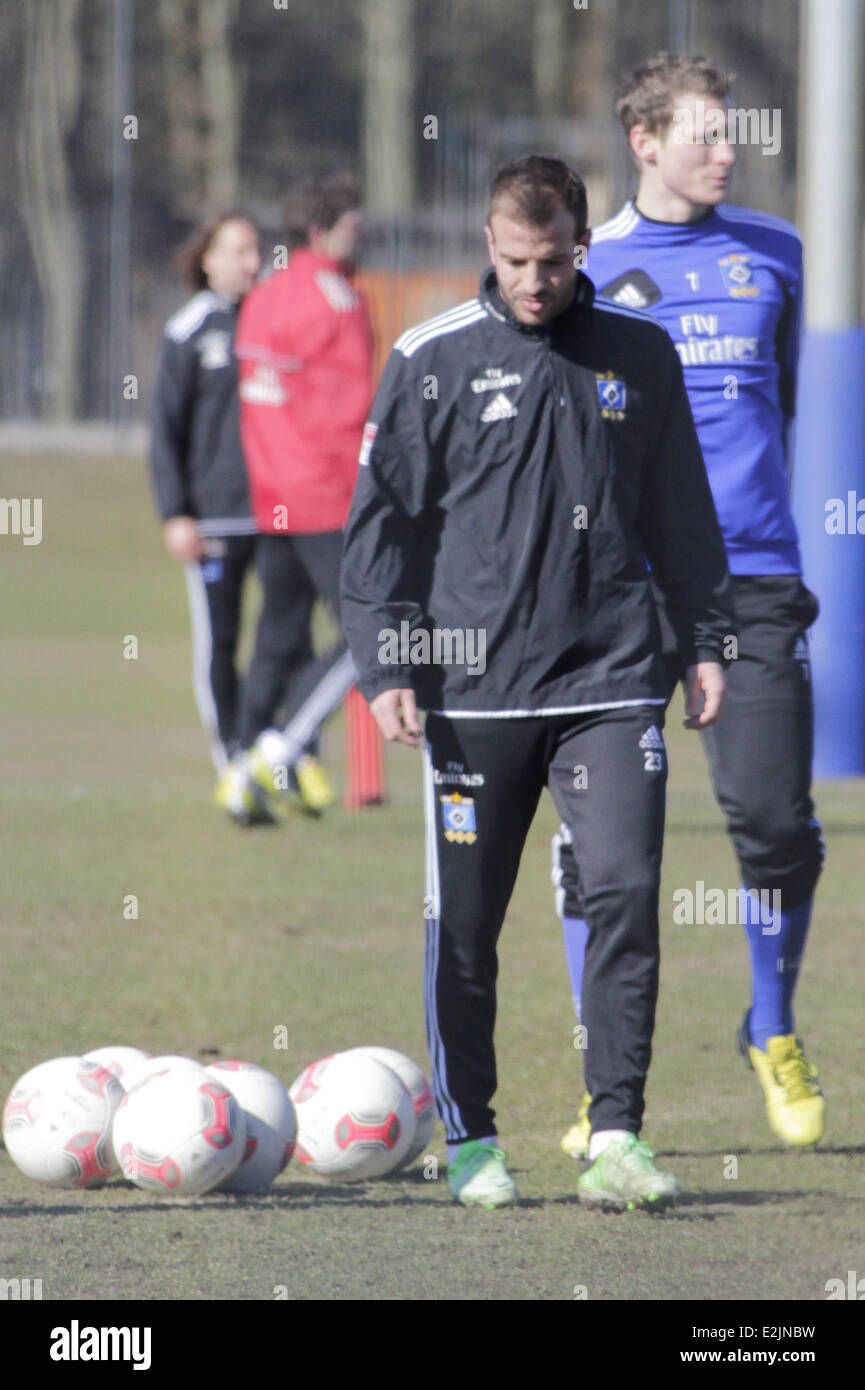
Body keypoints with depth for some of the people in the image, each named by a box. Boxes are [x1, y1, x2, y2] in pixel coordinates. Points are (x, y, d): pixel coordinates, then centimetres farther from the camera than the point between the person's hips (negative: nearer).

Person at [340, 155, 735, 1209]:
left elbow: (680, 510, 18)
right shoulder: (433, 361, 1)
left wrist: (704, 639, 16)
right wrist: (385, 667, -4)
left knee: (625, 893, -12)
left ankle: (615, 1139, -10)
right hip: (474, 687, -1)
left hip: (611, 678, 1)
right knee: (465, 924, 4)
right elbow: (381, 519, 3)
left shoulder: (639, 354, 8)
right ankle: (470, 1141, 18)